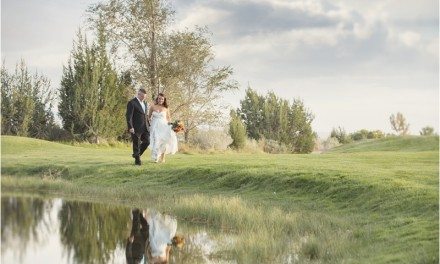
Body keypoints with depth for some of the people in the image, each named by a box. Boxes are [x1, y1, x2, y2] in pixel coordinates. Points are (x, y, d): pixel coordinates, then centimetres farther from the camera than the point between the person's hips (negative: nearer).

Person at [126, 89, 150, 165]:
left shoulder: (144, 103, 16)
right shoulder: (132, 103, -10)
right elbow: (128, 116, -15)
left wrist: (148, 125, 18)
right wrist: (130, 127, -22)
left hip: (144, 128, 7)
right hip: (136, 128, -7)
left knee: (147, 142, 3)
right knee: (136, 144, 0)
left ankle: (136, 154, 22)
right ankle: (137, 160, 9)